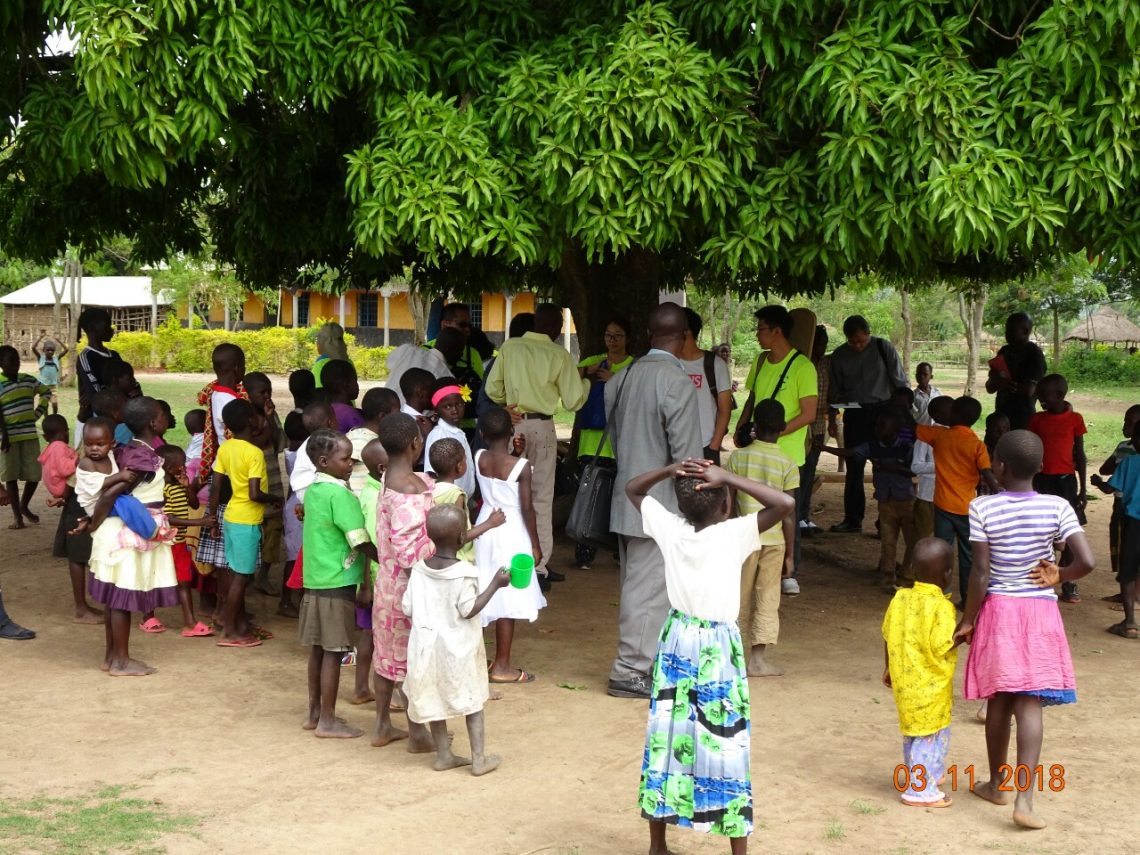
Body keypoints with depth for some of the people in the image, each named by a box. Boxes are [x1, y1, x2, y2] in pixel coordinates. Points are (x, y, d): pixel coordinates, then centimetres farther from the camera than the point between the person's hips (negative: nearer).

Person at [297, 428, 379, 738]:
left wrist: (361, 581, 16)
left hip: (315, 581, 8)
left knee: (318, 649, 15)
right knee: (333, 652, -1)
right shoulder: (340, 494, -17)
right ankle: (327, 721, 5)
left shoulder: (313, 491, 10)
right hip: (337, 584, -8)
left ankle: (314, 712, 25)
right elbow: (361, 542, -21)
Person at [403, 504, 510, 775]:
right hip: (458, 648, -4)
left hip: (427, 644, 4)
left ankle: (443, 755, 21)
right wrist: (495, 584, -13)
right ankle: (479, 758, 7)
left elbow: (408, 607, -3)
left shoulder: (420, 568, -4)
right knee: (472, 701, 8)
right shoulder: (465, 572, -18)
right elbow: (469, 610, -18)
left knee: (434, 699, 14)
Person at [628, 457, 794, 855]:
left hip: (676, 641, 4)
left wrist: (669, 469, -7)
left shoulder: (670, 529, -6)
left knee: (666, 738, 12)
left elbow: (632, 489, 9)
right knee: (725, 744, 3)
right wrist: (728, 477, -20)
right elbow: (785, 503, -22)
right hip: (719, 648, -4)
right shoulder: (733, 534, -17)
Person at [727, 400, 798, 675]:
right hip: (773, 539, -1)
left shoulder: (738, 457, -3)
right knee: (767, 599, 5)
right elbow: (788, 514, -5)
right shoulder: (787, 464, -5)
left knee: (741, 598, 13)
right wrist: (789, 554, 2)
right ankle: (757, 658, 1)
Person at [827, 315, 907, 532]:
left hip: (882, 411, -3)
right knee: (853, 468, 7)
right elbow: (835, 390, 11)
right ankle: (852, 519, 15)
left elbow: (900, 382, -1)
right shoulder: (839, 355, 3)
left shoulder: (884, 349, -5)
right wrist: (832, 419, 6)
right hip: (854, 414, 3)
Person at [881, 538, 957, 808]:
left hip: (904, 681, 7)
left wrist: (889, 669, 21)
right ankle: (920, 789, 5)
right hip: (930, 685, -7)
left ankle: (916, 774, 38)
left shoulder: (900, 598, 1)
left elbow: (888, 636, 8)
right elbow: (941, 646, -23)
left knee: (912, 731, 23)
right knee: (931, 734, 3)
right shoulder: (941, 607, -19)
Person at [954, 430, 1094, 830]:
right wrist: (1059, 577, 5)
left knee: (999, 700, 14)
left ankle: (997, 784, 29)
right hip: (1040, 614, 0)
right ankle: (1024, 799, -11)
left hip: (998, 610, 0)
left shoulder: (982, 508, -10)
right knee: (1030, 706, -2)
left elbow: (981, 572, -11)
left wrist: (967, 620, -1)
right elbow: (1087, 561, -15)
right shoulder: (1057, 508, -7)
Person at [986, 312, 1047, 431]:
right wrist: (996, 380, -12)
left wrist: (1002, 382, -6)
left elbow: (1028, 390, -18)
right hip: (1001, 415, 7)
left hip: (1022, 420, -7)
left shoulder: (1034, 354, -8)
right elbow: (990, 387, 11)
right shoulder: (1005, 351, 13)